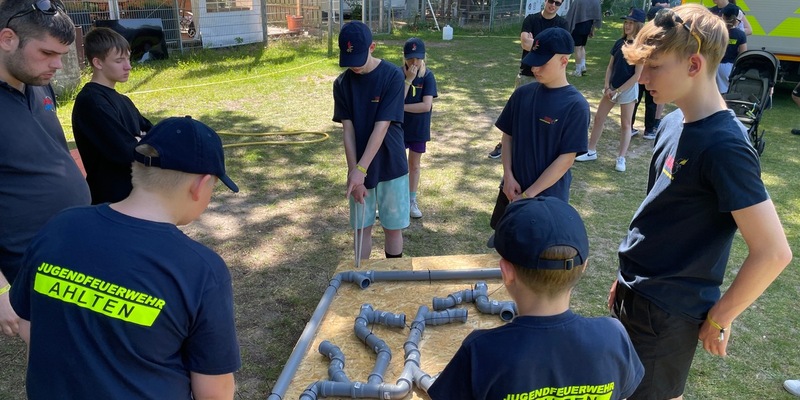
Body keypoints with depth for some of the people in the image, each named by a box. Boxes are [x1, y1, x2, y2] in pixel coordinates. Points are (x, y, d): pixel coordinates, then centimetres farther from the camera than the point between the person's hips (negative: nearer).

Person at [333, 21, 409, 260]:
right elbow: (348, 130, -6)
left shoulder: (392, 75, -14)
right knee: (361, 227, 10)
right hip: (358, 169, 3)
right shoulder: (342, 83, -3)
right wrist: (353, 171, -16)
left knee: (393, 227, 9)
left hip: (390, 166, -2)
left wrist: (360, 170, -25)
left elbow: (382, 127, -20)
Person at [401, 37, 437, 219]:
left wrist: (401, 107, -19)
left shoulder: (428, 76, -11)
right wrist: (408, 80, -25)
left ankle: (412, 201, 28)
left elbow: (426, 105, -20)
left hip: (418, 129, 0)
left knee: (414, 165, 14)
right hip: (398, 127, 0)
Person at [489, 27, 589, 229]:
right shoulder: (523, 93, -2)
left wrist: (529, 194, -17)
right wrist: (508, 176, -8)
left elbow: (566, 159, -17)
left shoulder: (576, 106, -16)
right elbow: (507, 135, 5)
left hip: (548, 196, -4)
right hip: (513, 188, 5)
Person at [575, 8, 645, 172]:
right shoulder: (619, 42, 3)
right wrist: (607, 87, -4)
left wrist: (618, 91, -14)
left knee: (625, 124, 4)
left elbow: (637, 75, -15)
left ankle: (621, 158, 12)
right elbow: (610, 66, 7)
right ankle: (591, 151, 19)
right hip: (612, 87, 6)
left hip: (628, 89, -6)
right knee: (598, 118, 9)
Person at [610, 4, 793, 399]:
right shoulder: (673, 124, 2)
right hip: (637, 293, 8)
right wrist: (628, 276, 15)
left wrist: (718, 318, -13)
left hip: (668, 311, -8)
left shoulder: (724, 147, -24)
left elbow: (773, 252, -24)